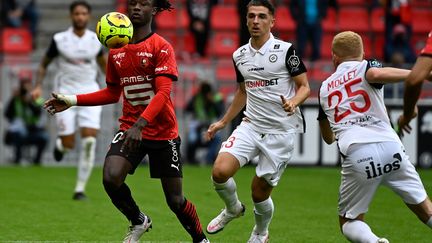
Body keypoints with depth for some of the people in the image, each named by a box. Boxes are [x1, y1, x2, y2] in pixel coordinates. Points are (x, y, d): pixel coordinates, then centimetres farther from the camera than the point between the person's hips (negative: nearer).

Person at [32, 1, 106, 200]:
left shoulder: (95, 40, 3)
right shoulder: (59, 39, -4)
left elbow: (102, 62, 20)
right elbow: (44, 64, 7)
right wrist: (38, 86, -4)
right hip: (65, 94, -2)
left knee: (89, 141, -13)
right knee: (68, 144, -7)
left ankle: (80, 189, -5)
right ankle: (60, 144, 34)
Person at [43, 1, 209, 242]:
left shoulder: (162, 48, -10)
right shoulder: (116, 51, 7)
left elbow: (163, 92, -21)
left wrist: (140, 124, -35)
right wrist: (73, 100, 9)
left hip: (163, 132, -3)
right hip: (129, 129, 4)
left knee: (175, 200, 1)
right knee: (111, 177, -23)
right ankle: (138, 222, 6)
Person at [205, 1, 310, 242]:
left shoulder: (285, 50, -8)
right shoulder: (239, 55, 8)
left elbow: (304, 86, -5)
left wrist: (293, 103, -26)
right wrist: (223, 122, 25)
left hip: (281, 130, -4)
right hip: (251, 126, 4)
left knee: (260, 192, 1)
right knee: (220, 171, -18)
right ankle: (233, 209, 15)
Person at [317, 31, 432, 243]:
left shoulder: (325, 88, 25)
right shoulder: (366, 66, 14)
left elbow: (328, 137, 35)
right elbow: (376, 74, -14)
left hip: (355, 156, 1)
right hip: (389, 146, -1)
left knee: (349, 222, 14)